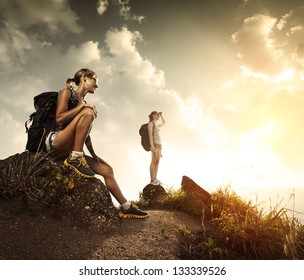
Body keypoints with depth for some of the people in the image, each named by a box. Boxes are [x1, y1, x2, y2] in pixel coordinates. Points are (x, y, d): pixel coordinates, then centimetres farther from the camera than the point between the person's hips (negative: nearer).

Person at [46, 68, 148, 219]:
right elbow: (59, 119, -12)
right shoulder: (67, 92, 4)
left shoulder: (84, 103, 23)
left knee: (107, 169, -1)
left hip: (70, 150, 7)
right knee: (88, 113, -25)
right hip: (56, 143, -7)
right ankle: (75, 159, -28)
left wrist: (93, 154, 7)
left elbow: (86, 133, 16)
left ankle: (126, 207, 4)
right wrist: (82, 106, -12)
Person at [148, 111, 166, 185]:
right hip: (154, 143, -9)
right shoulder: (150, 123, -6)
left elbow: (164, 123, 40)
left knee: (157, 162, 5)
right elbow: (150, 135, -15)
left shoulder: (156, 124, 22)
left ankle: (155, 179, 8)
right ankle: (152, 180, -6)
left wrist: (161, 115, 28)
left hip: (159, 144, 9)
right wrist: (152, 145, -23)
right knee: (154, 162, -10)